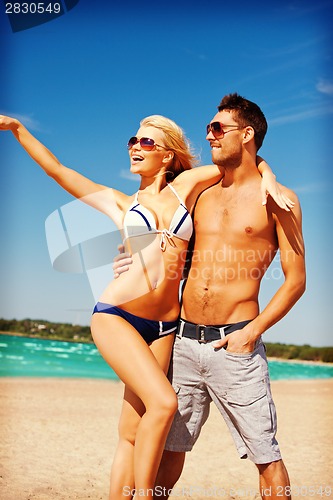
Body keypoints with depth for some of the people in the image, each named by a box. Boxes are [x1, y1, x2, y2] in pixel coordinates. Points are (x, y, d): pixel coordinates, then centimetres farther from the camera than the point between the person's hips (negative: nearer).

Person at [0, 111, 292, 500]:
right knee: (163, 402, -21)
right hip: (116, 315, -2)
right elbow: (56, 170, 10)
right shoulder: (119, 203, 11)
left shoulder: (185, 186, 12)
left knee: (132, 433, 2)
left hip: (163, 328, 2)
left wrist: (268, 179, 0)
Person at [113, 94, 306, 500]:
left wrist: (252, 332, -12)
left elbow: (295, 280, -2)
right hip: (183, 341, 5)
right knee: (169, 444, 13)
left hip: (234, 345, -5)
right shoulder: (201, 194, 14)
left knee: (264, 454, 0)